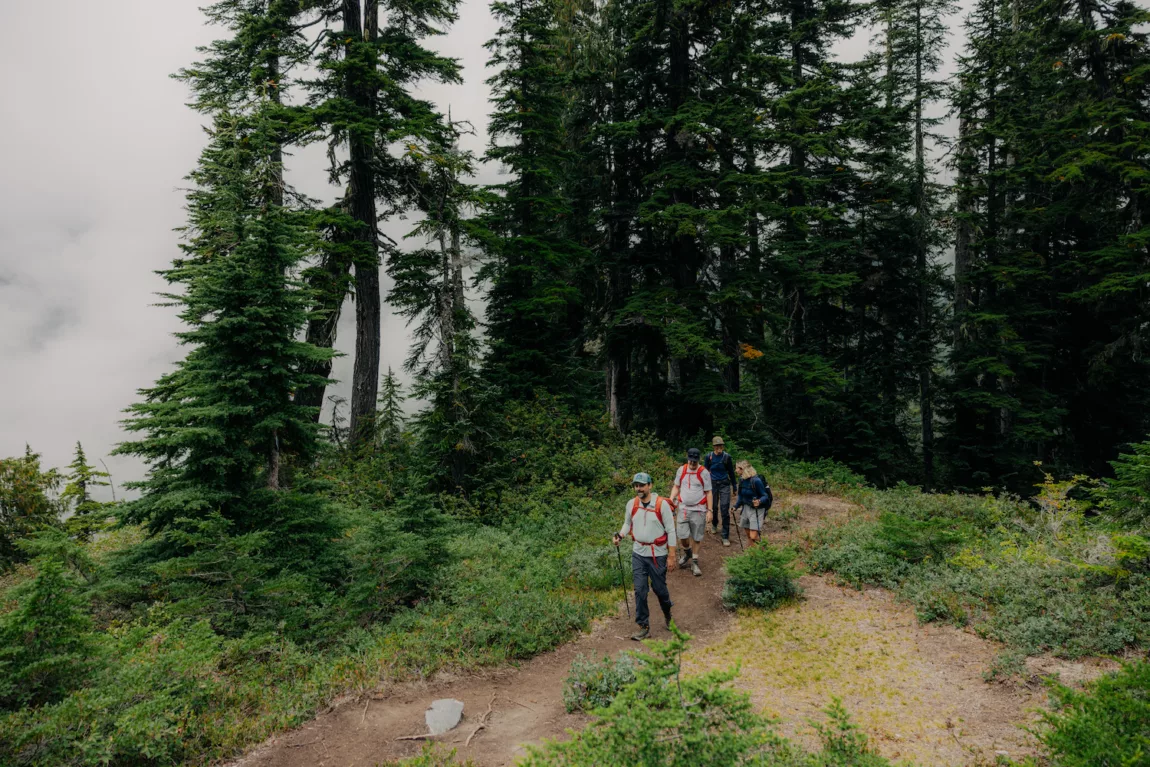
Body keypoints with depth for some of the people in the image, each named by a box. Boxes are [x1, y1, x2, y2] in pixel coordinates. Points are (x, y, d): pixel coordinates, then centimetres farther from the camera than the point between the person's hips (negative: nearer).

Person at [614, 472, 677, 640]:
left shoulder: (661, 504, -13)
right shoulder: (631, 504, 0)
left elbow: (671, 531, -8)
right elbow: (627, 524, 16)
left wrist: (671, 556, -9)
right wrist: (620, 535, -6)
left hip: (658, 554, -3)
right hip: (638, 553, 3)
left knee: (659, 588, 9)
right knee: (640, 590, -1)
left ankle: (668, 614, 39)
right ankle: (644, 627, 8)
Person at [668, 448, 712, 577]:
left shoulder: (704, 473, -6)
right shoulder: (681, 470, 1)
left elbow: (708, 493, -2)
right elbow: (676, 486, 12)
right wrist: (671, 499, -3)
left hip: (698, 510, -2)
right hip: (683, 508, 2)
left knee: (697, 537, 4)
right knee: (682, 535, -3)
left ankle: (694, 562, 19)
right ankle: (686, 551, 29)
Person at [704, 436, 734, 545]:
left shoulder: (727, 457, -9)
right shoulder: (709, 457, -9)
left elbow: (731, 472, 4)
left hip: (725, 484, -1)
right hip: (713, 484, 1)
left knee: (725, 510, -6)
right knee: (714, 507, 16)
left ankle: (726, 537, 0)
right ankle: (714, 525, 47)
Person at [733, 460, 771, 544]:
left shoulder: (756, 481, -22)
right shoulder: (742, 480, -1)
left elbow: (765, 496, -16)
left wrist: (759, 502, -35)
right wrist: (736, 506, 3)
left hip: (756, 510, -7)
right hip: (746, 508, 7)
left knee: (753, 537, -13)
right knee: (749, 536, 13)